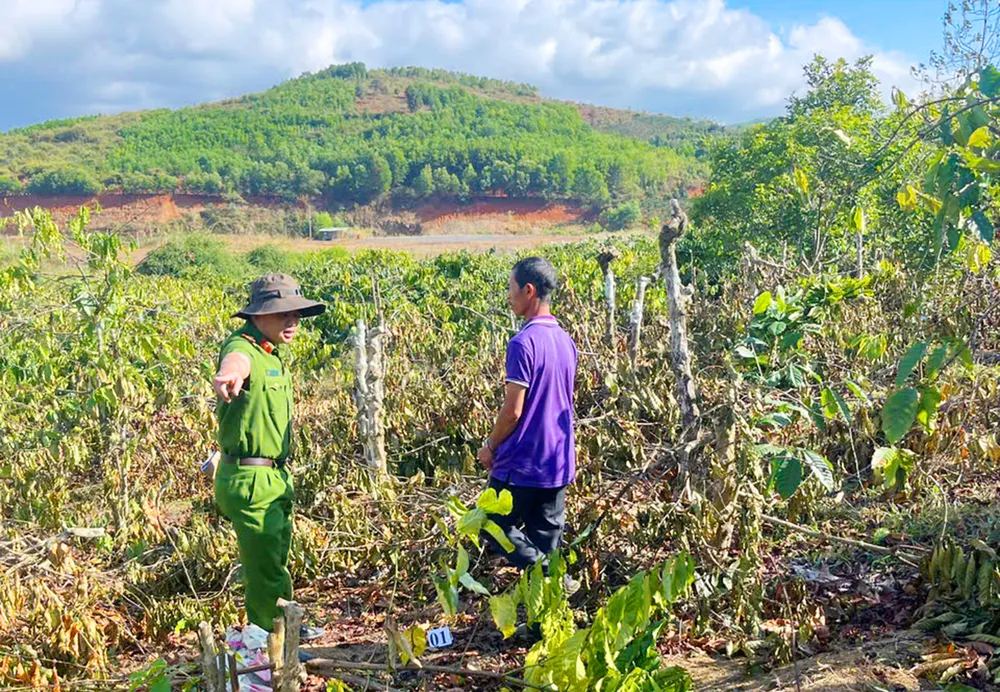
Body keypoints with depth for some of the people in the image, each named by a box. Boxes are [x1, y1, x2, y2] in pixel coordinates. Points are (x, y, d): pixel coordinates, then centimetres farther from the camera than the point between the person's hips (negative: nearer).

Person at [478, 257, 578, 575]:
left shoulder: (524, 342, -19)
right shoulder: (566, 341, 7)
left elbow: (513, 410, -18)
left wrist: (490, 447, -2)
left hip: (521, 464, -7)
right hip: (559, 463, 8)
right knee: (546, 540, 14)